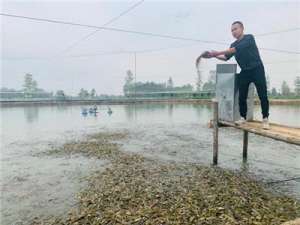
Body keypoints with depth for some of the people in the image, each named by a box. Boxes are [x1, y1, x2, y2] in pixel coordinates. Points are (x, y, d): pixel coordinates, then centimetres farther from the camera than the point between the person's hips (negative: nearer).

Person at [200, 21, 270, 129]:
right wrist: (215, 56, -11)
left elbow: (236, 49, -24)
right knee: (242, 96, 1)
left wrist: (218, 52, -28)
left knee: (263, 96, -6)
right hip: (244, 72, 5)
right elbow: (226, 57, 8)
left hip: (257, 70, -5)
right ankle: (243, 117, 12)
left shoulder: (249, 38, -10)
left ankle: (265, 119, 2)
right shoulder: (233, 45, 10)